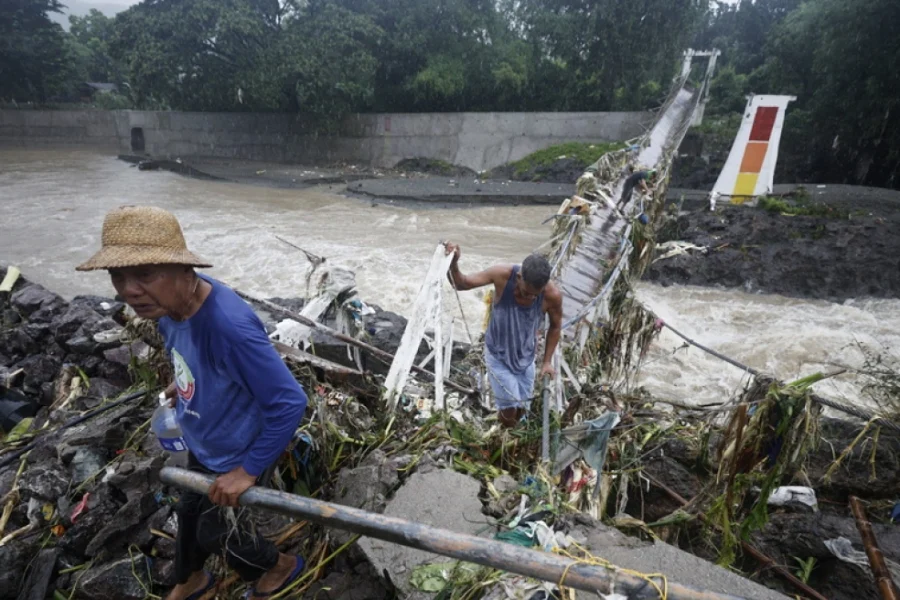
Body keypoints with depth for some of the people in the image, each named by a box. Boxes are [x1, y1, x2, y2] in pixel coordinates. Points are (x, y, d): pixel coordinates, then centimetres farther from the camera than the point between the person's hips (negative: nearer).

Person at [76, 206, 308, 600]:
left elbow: (290, 402, -36)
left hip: (234, 455, -8)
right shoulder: (169, 305, -15)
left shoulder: (230, 326, -42)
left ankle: (279, 567, 47)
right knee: (189, 511, 29)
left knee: (216, 531, 17)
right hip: (201, 443, 8)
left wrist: (249, 469, -26)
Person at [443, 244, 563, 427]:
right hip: (497, 354, -2)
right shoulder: (502, 275, -29)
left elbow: (556, 326, -5)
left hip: (525, 356, 2)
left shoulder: (552, 294, -26)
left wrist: (547, 361, -2)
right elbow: (462, 284, -18)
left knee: (521, 408, 16)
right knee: (509, 408, -3)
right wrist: (453, 263, -38)